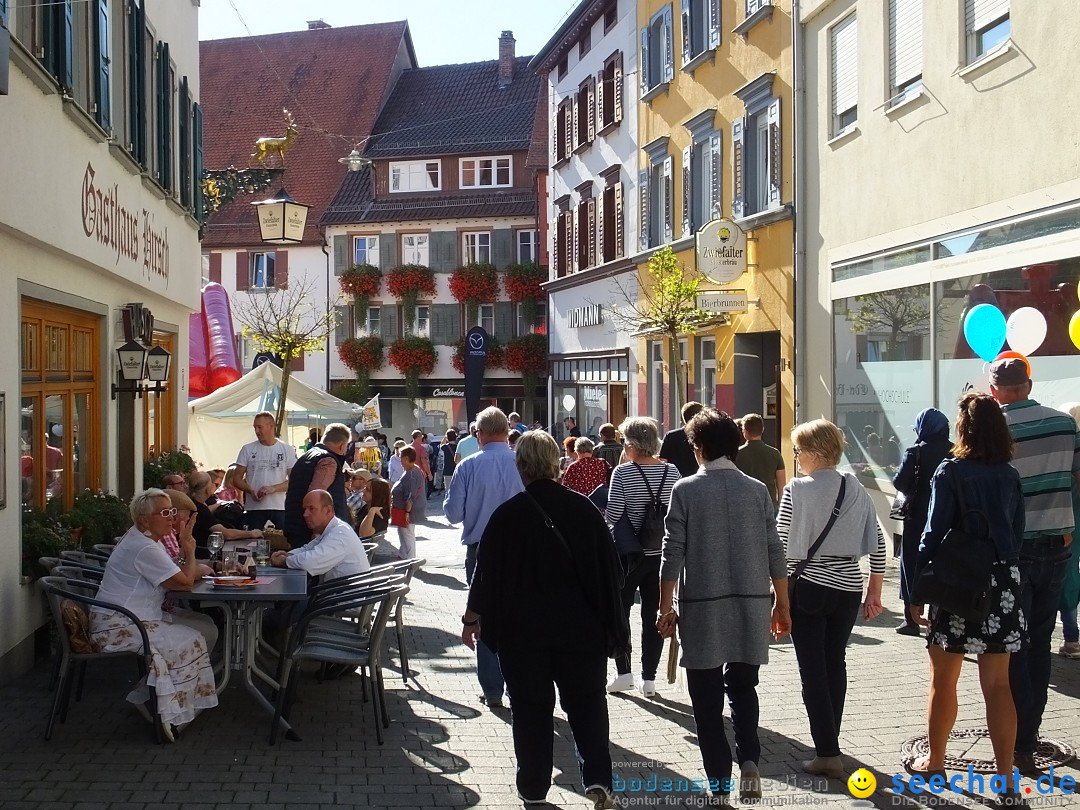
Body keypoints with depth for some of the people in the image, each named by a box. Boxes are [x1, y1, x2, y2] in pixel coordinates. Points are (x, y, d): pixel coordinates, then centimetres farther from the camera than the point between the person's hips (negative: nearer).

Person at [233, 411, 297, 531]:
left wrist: (273, 488, -15)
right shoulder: (247, 449, 6)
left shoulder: (287, 450, 4)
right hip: (254, 507, 1)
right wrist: (251, 491, -13)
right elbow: (237, 479, 6)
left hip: (280, 507, -1)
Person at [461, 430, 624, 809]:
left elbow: (486, 572, -5)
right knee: (586, 700, 12)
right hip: (581, 626, 2)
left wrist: (473, 618, 7)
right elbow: (609, 567, 3)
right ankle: (597, 779, 0)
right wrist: (610, 620, 13)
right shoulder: (583, 508, -3)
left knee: (531, 706, 10)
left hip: (523, 629, -1)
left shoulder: (507, 515, -10)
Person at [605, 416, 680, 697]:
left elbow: (612, 515, -14)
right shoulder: (671, 471, -1)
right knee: (653, 614, 8)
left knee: (619, 611, 12)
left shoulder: (623, 472, -13)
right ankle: (649, 678, 11)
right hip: (660, 552, 4)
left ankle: (623, 672, 10)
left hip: (628, 553, -3)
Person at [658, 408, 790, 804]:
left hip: (702, 607, -3)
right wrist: (781, 604, 13)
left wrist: (666, 607, 1)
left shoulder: (685, 490, -6)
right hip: (751, 604, 3)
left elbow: (673, 554, -7)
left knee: (708, 697, 8)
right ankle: (748, 760, 0)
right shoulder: (757, 490, 2)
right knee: (743, 686, 19)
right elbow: (774, 552, 3)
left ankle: (720, 784, 10)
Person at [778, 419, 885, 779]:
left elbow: (783, 545, -10)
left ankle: (828, 754, 1)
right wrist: (874, 593, 13)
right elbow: (877, 544, 6)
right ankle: (829, 743, 27)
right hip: (848, 590, 5)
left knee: (813, 671, 2)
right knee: (835, 663, 17)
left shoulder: (797, 490, -9)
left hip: (809, 588, -4)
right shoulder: (857, 489, 5)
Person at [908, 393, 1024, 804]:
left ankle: (935, 762, 22)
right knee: (998, 684, 8)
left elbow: (934, 533, -11)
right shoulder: (1010, 477, 6)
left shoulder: (950, 473, -9)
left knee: (943, 680, 10)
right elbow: (1018, 532, 9)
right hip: (1003, 583, 4)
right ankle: (1005, 776, 10)